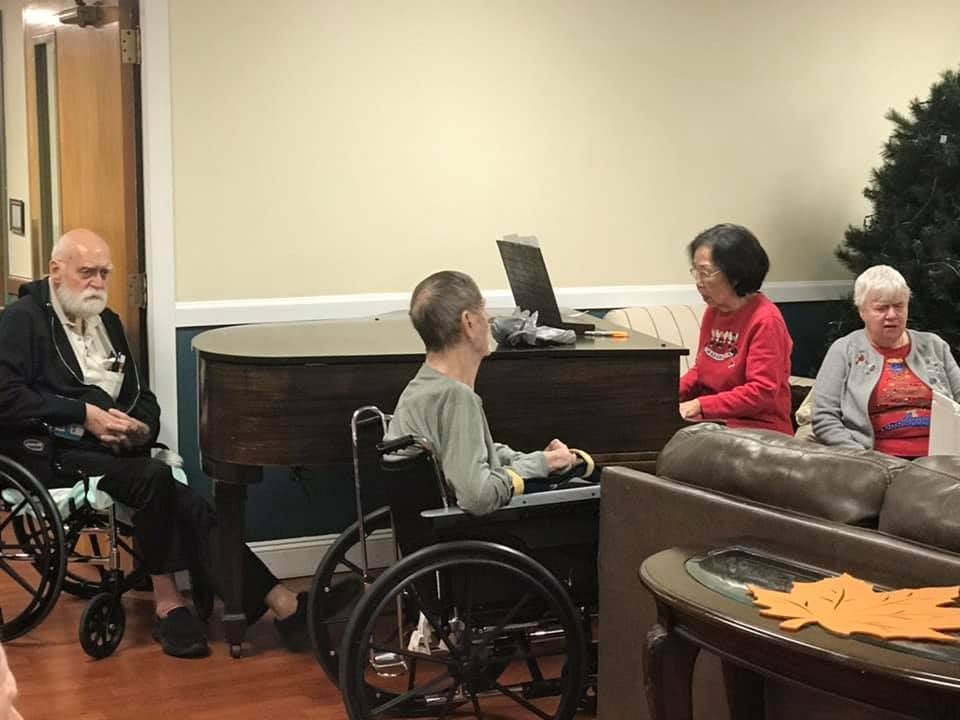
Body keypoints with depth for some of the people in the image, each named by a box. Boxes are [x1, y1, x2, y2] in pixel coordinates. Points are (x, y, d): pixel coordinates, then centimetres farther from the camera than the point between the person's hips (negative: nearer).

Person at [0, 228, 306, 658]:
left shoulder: (107, 322, 23)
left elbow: (143, 396, 24)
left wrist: (144, 427, 0)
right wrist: (84, 414, -18)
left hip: (119, 452, 6)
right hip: (62, 454, -6)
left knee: (192, 510, -20)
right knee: (154, 477, -33)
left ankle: (276, 602, -27)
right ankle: (168, 598, -21)